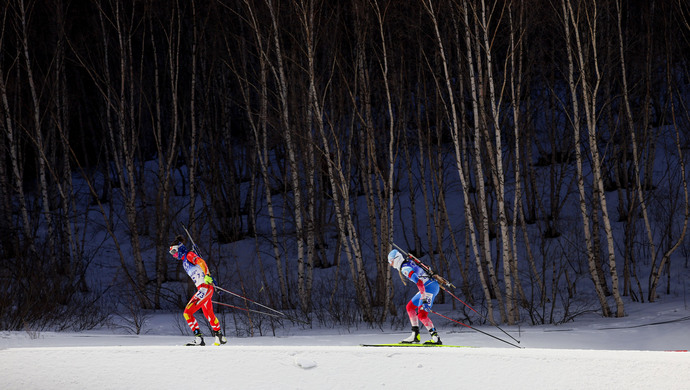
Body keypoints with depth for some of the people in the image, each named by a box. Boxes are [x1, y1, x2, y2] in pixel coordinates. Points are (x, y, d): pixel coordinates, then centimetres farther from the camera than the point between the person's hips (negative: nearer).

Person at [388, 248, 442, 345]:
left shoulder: (405, 269, -17)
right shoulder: (408, 262, 12)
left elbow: (419, 282, -28)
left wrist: (424, 299, -31)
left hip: (430, 287, -10)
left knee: (422, 315, -16)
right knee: (410, 307, 16)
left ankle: (436, 338, -16)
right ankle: (415, 336, 16)